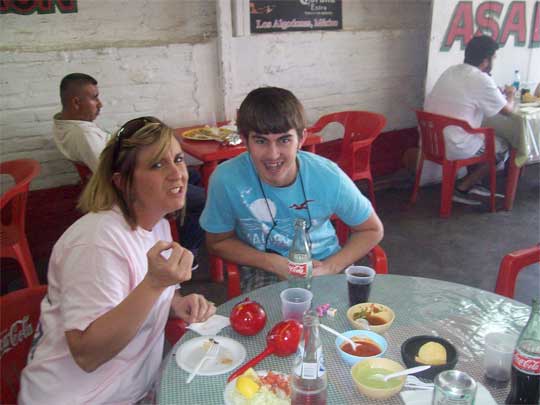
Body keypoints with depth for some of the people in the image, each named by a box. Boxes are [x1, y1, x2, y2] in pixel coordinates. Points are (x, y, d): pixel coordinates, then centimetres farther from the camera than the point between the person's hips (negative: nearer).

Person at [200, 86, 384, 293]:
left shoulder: (328, 177, -19)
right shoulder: (226, 180, -22)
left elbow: (372, 230, -3)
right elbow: (218, 242, -4)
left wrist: (330, 268, -17)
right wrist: (274, 263, -17)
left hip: (322, 263, 1)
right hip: (262, 268, 0)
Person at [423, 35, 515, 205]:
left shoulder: (450, 71, 8)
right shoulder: (482, 80, -15)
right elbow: (507, 110, -2)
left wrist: (499, 94, 25)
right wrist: (510, 94, 18)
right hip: (453, 148, -8)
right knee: (502, 147, 16)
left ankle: (473, 183, 33)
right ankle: (462, 188, 14)